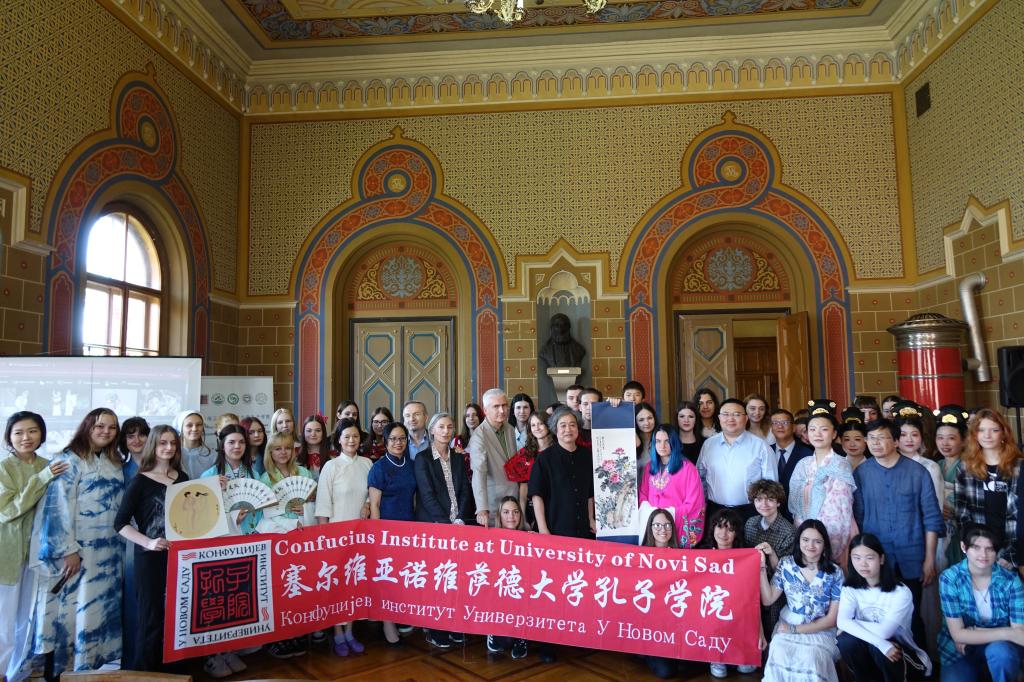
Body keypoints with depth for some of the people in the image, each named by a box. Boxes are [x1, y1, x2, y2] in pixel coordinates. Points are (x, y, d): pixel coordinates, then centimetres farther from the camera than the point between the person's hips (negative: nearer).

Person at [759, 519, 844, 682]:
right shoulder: (786, 564, 0)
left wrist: (795, 629, -9)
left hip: (820, 632, -1)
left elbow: (832, 619, -3)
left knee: (810, 661, -30)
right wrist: (762, 567, -12)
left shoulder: (835, 573, -4)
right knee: (779, 658, -28)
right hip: (787, 628, 1)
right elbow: (767, 599, -3)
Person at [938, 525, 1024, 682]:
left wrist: (973, 633, -20)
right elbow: (958, 634, -17)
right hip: (960, 650, -1)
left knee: (999, 651, -33)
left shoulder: (1010, 580, -11)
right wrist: (1007, 633, -25)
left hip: (1001, 646, 1)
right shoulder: (950, 578, -15)